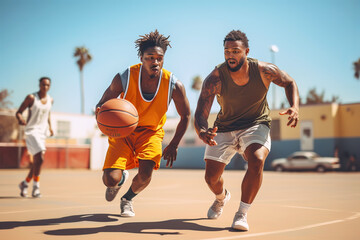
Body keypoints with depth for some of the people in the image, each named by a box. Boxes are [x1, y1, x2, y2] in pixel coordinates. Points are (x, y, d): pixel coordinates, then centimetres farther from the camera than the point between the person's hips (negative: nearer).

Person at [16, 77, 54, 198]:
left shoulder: (50, 100, 9)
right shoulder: (31, 98, -8)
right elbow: (19, 112, -8)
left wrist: (50, 126, 17)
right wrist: (20, 119, -29)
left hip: (42, 132, 6)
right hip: (31, 130, -6)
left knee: (37, 162, 8)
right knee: (40, 158, -20)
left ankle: (25, 183, 28)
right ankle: (36, 187, -9)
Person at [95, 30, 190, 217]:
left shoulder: (174, 85, -18)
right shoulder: (124, 78, -21)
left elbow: (185, 116, -3)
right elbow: (102, 104, -9)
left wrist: (173, 145, -5)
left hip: (151, 132, 1)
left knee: (145, 173, -24)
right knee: (110, 179, -17)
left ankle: (128, 198, 15)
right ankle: (121, 178, 26)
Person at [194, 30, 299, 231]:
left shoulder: (264, 71, -20)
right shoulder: (215, 78, -24)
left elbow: (289, 82, 1)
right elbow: (201, 114, -28)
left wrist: (295, 107, -19)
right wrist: (202, 132, -51)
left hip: (256, 125, -1)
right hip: (224, 128, 1)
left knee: (256, 161, -32)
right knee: (211, 177, 1)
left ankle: (242, 214, -14)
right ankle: (222, 197, 41)